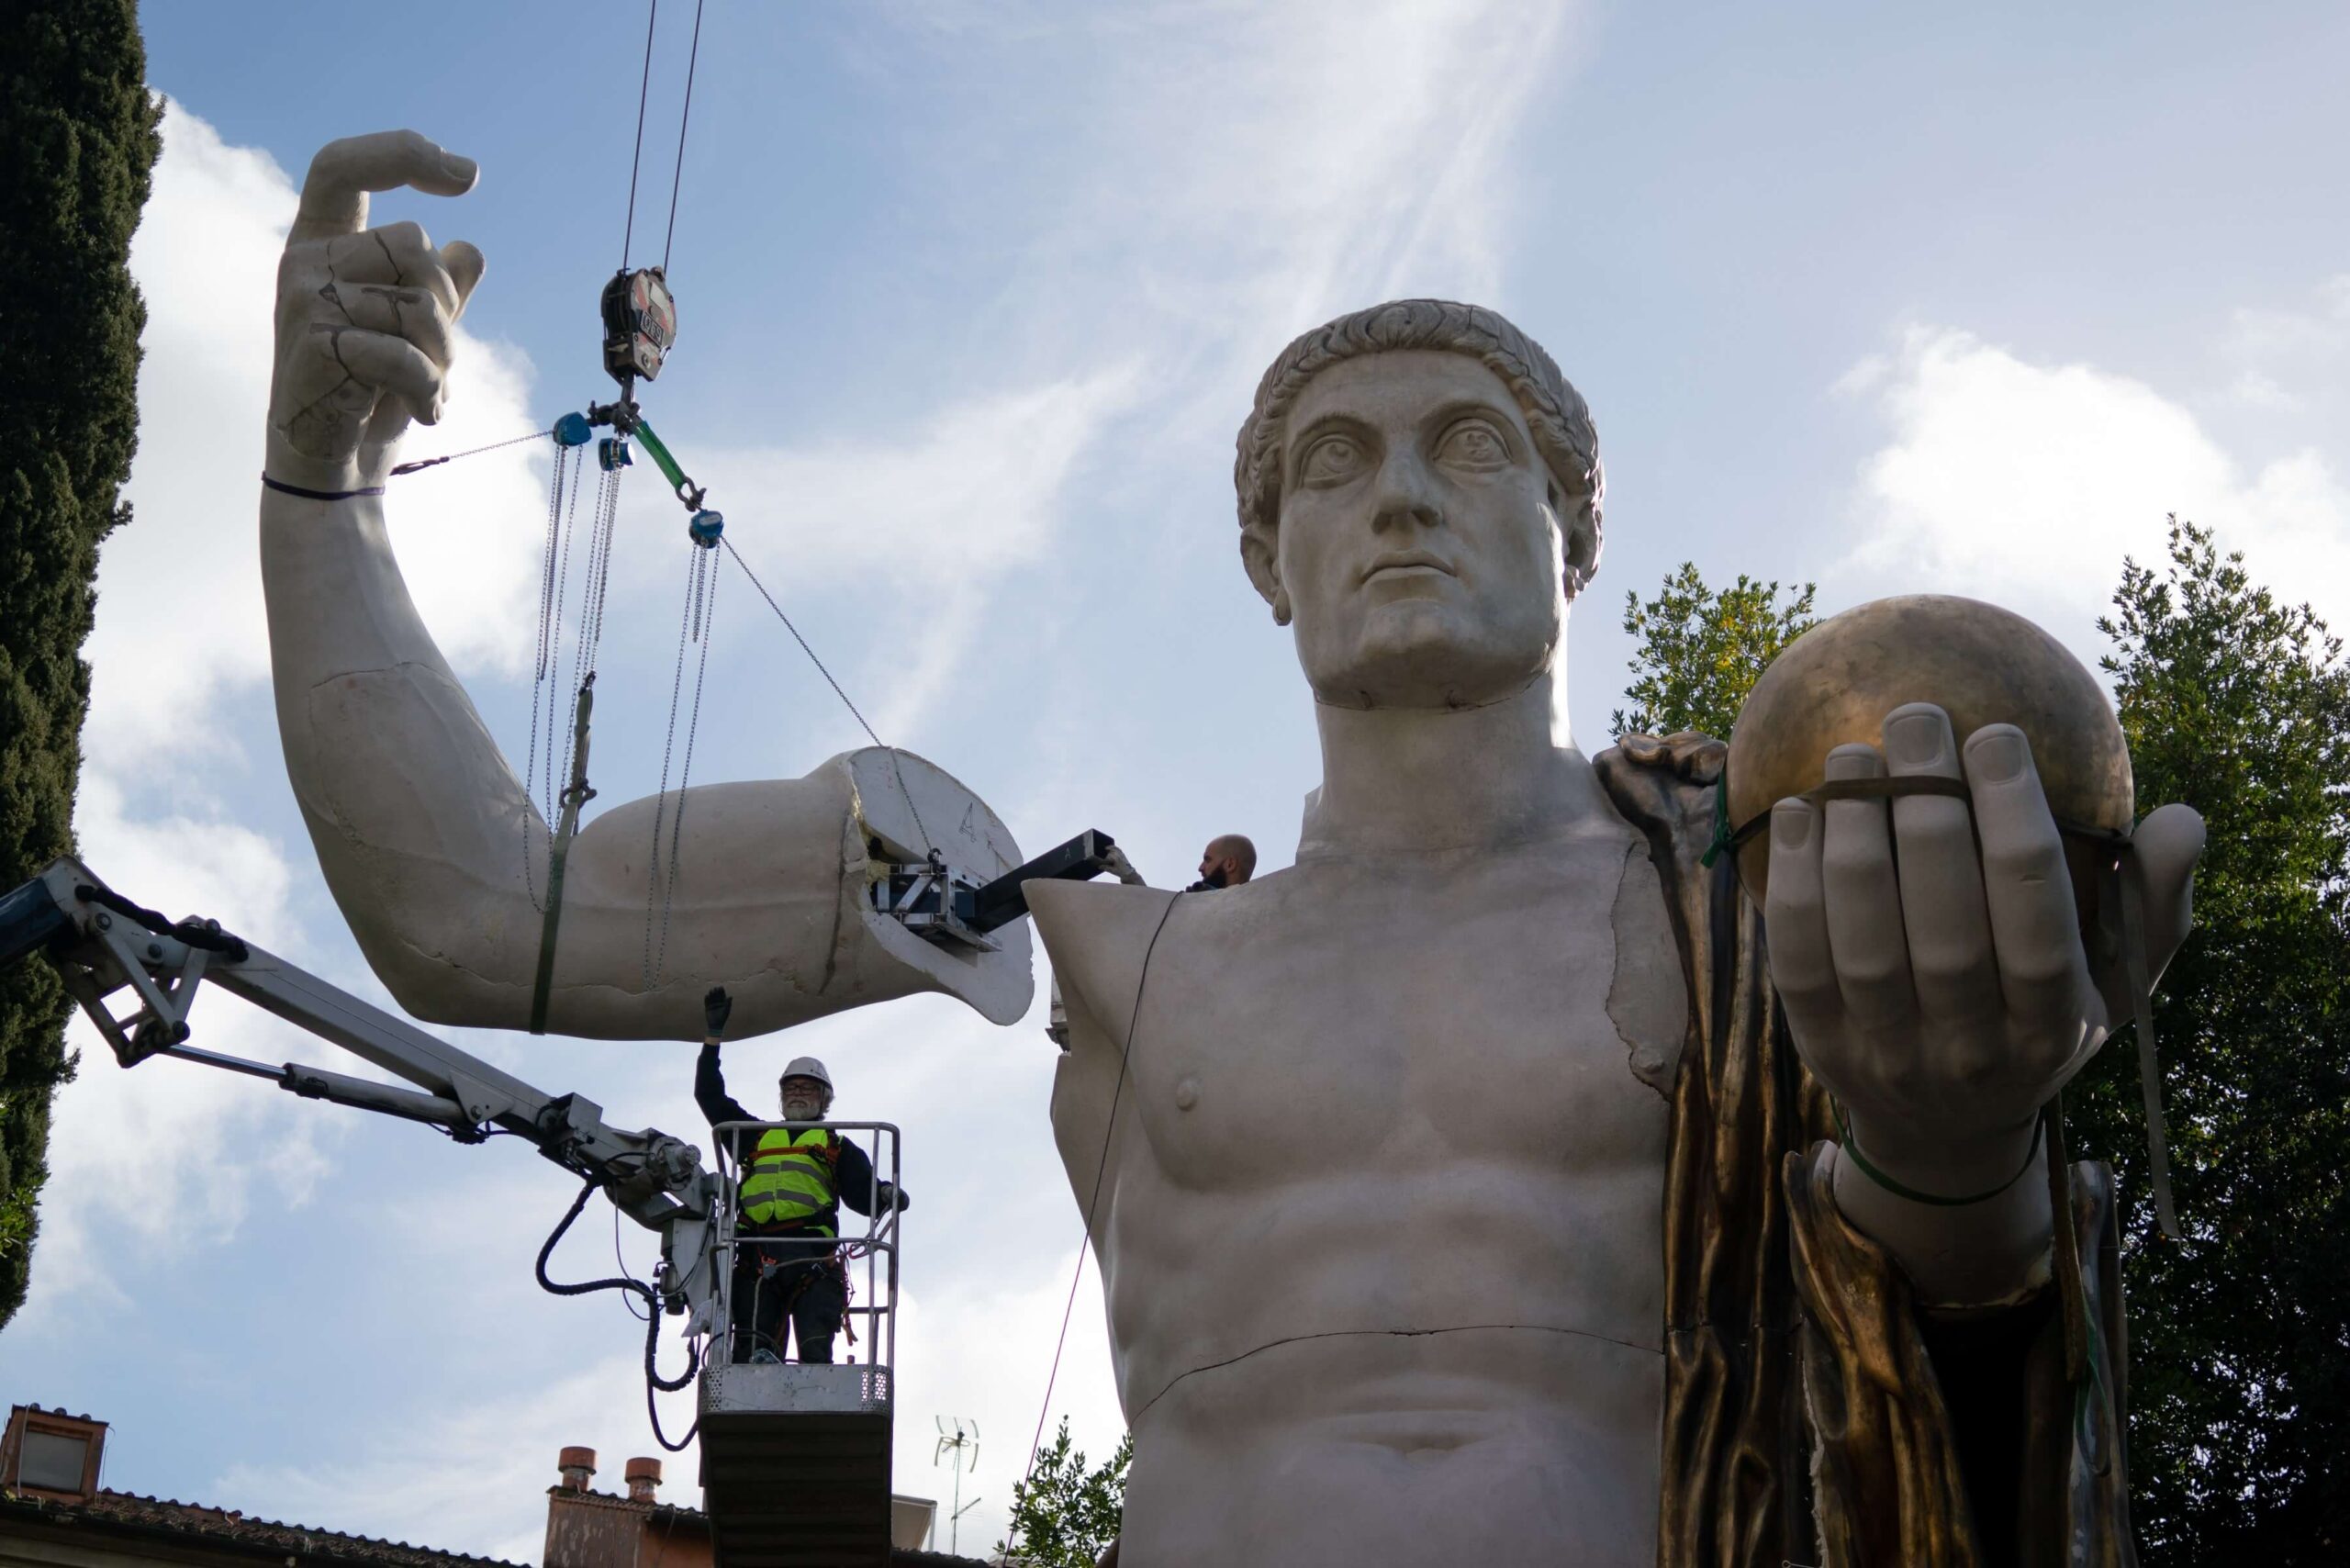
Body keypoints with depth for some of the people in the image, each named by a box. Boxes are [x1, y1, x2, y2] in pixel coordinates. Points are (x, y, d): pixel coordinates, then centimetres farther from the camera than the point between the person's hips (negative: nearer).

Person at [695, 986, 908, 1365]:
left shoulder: (837, 1147, 27)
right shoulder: (756, 1137, 34)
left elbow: (863, 1194, 11)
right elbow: (710, 1097, 34)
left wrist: (886, 1195, -13)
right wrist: (714, 1036, 31)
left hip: (811, 1257, -2)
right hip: (756, 1259, 2)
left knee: (815, 1352, -18)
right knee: (752, 1354, -15)